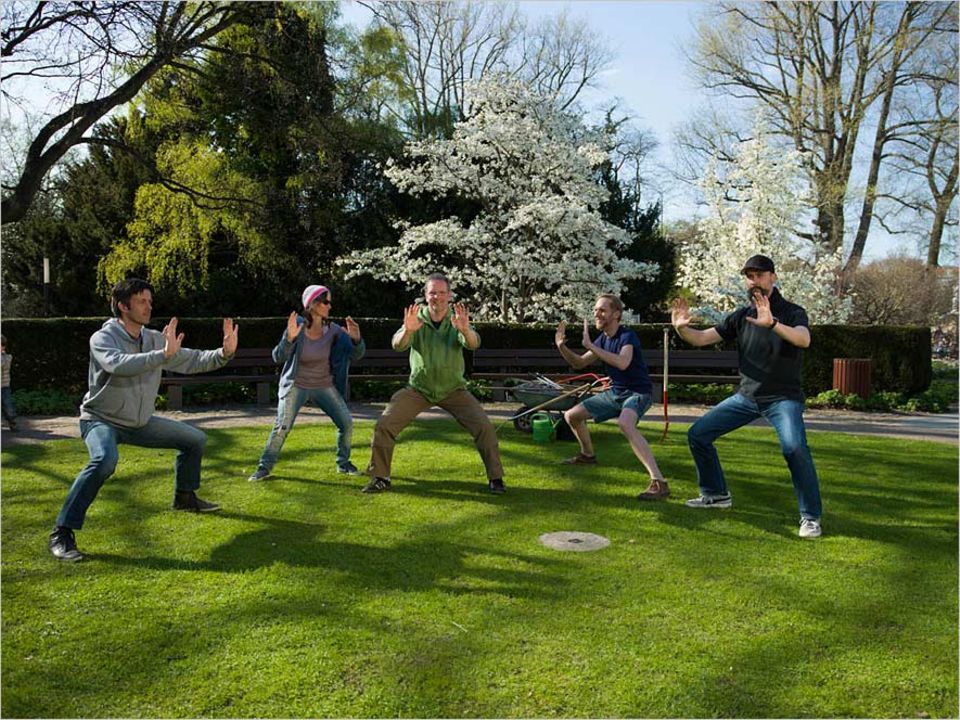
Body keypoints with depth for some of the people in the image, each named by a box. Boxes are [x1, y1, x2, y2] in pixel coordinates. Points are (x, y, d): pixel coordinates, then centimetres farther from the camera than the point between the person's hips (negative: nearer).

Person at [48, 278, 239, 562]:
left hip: (140, 422, 7)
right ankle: (62, 533, -27)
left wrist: (224, 353, -18)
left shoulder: (154, 339, -3)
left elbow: (191, 360, -1)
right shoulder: (102, 338, -20)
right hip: (101, 420, -7)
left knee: (195, 439, 9)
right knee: (105, 460, -37)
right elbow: (119, 365, -40)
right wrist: (163, 355, -51)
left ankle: (185, 497, 30)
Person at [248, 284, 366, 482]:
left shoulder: (332, 329, -10)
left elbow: (356, 355, -8)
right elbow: (278, 358, -20)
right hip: (296, 386, -3)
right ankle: (265, 466, 5)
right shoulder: (296, 326, -16)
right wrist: (289, 338, -38)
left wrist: (356, 339, -30)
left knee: (346, 423, -2)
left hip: (325, 386, 3)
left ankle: (343, 463, 19)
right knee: (282, 427, -13)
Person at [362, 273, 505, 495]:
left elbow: (473, 344, -27)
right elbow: (397, 346, -23)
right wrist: (407, 330, -46)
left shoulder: (457, 319, -9)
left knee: (484, 427, -14)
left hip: (453, 389, 0)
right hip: (418, 389, 1)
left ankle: (495, 478, 4)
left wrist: (465, 330, -51)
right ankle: (380, 478, 7)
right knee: (384, 425, -11)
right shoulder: (417, 318, -8)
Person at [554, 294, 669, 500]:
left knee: (625, 423, -40)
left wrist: (590, 346, -36)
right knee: (571, 415, 13)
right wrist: (562, 347, -5)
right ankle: (587, 455, 42)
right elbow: (579, 363, 13)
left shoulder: (627, 336, -20)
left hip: (638, 392, -9)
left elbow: (622, 363, -40)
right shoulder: (602, 339, 4)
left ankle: (659, 482, -42)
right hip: (615, 392, 9)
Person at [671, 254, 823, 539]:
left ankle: (811, 516, -12)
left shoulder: (792, 312, -9)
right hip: (746, 396, 5)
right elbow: (701, 338, 0)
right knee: (697, 434, 3)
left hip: (783, 397, -5)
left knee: (794, 447, -30)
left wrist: (772, 324, -49)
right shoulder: (741, 316, 4)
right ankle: (716, 494, 22)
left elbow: (804, 339, -31)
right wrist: (682, 328, -22)